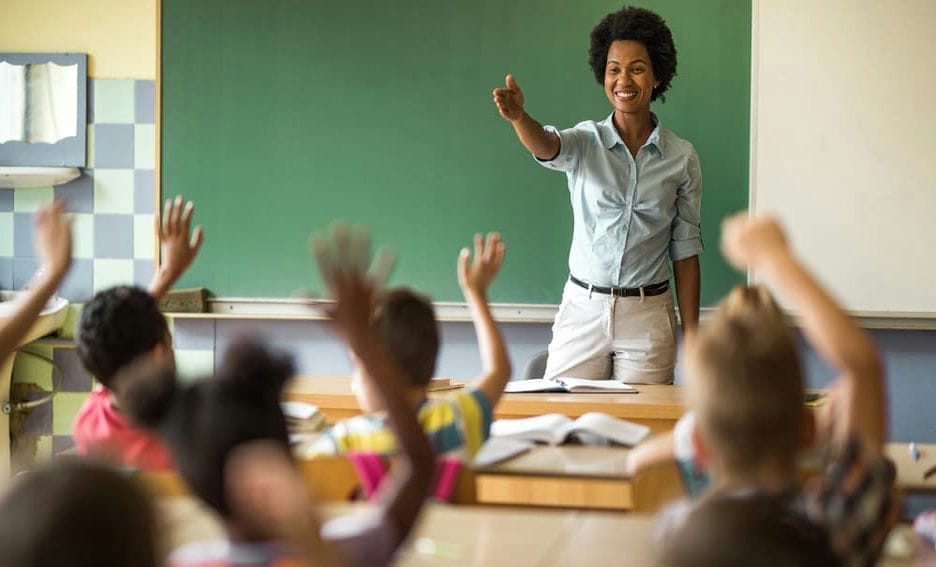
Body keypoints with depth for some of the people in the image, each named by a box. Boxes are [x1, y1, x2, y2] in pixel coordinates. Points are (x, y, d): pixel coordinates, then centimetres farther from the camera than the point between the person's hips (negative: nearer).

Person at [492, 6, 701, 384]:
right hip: (583, 310, 0)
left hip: (648, 316, 0)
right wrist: (518, 117, -47)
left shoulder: (681, 157, 2)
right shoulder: (585, 142, 0)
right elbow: (546, 147, -24)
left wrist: (692, 335, 2)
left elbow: (685, 250, 4)